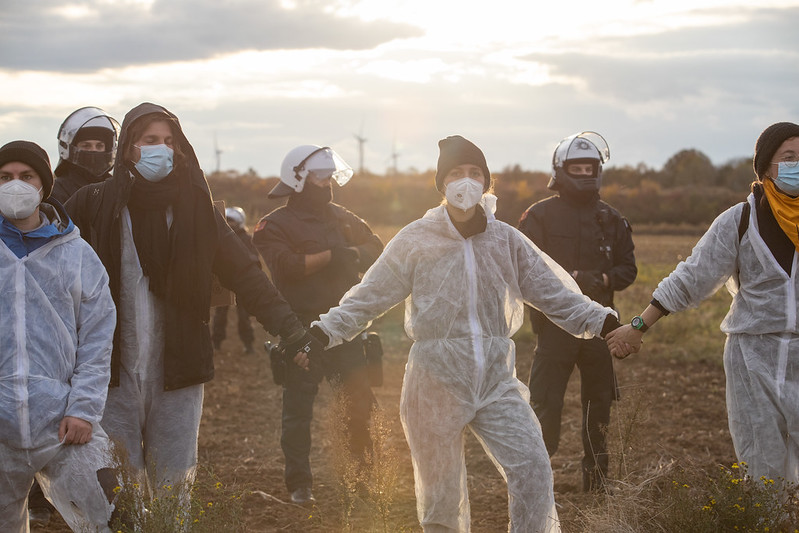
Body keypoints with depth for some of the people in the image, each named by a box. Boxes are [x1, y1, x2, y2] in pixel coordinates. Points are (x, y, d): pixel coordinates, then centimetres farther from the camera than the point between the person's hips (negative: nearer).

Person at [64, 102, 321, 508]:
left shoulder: (195, 209, 4)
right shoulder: (95, 206, 0)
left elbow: (243, 272, 4)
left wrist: (290, 330, -3)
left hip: (179, 369, 1)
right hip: (115, 370, -1)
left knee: (175, 486, 7)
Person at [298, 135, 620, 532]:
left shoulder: (507, 240, 7)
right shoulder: (416, 241, 0)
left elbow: (554, 293, 8)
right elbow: (368, 297, 0)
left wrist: (607, 324, -2)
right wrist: (319, 335, -11)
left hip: (497, 381, 2)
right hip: (437, 381, -2)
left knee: (533, 470, -14)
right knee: (440, 488, 6)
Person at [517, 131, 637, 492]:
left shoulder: (611, 219, 11)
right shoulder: (541, 215, -1)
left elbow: (627, 268, 10)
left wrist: (602, 279, -12)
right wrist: (572, 278, -21)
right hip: (555, 322, -4)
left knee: (599, 402, 11)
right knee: (547, 405, -7)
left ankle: (597, 482, 24)